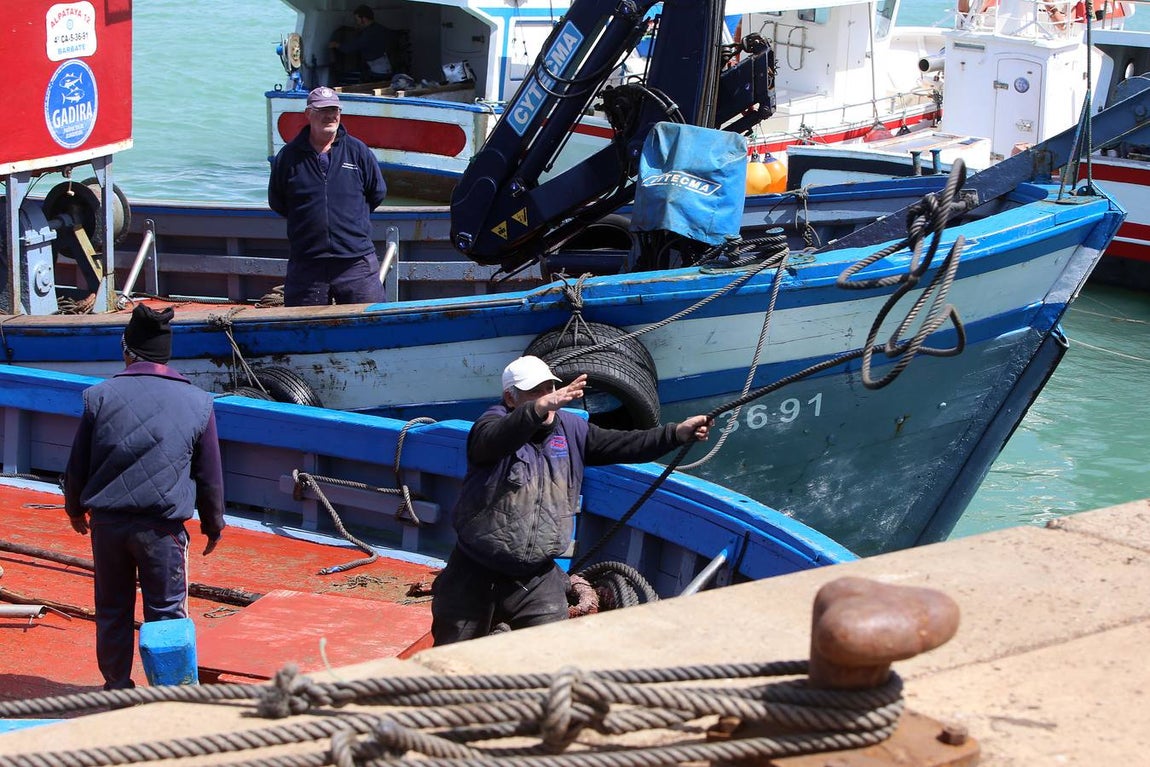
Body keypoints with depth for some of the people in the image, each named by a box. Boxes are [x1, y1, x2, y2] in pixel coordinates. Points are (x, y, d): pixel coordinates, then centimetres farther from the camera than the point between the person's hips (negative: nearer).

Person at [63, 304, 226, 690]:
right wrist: (213, 525, 17)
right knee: (166, 612, 7)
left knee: (112, 611, 14)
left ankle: (116, 687, 23)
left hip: (107, 523, 2)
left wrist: (75, 508, 23)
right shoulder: (197, 402, -3)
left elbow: (77, 465, 5)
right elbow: (210, 475, 4)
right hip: (163, 528, -2)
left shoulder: (100, 396, -2)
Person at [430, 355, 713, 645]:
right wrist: (539, 409, -54)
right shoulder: (495, 422, -12)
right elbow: (495, 439, -36)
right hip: (475, 575, -4)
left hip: (538, 580, 4)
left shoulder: (569, 428, 6)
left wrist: (678, 432, -10)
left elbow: (623, 445, 3)